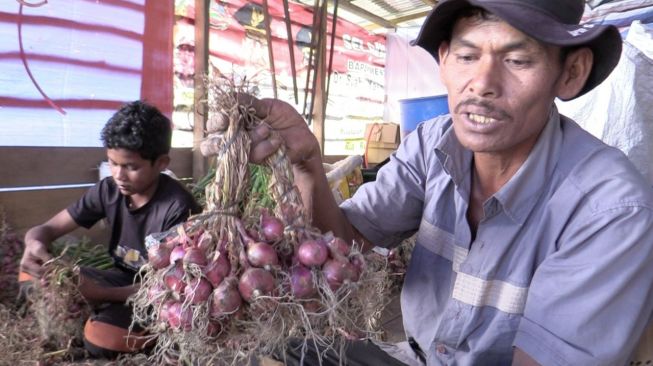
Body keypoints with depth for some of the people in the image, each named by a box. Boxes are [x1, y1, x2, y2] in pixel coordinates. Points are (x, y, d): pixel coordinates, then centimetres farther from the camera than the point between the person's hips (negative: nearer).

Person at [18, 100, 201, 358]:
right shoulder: (109, 190, -8)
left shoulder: (177, 208, -26)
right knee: (33, 272, -6)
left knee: (100, 336, -32)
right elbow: (45, 229, -2)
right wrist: (35, 246, -27)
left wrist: (99, 295, -35)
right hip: (123, 279, 6)